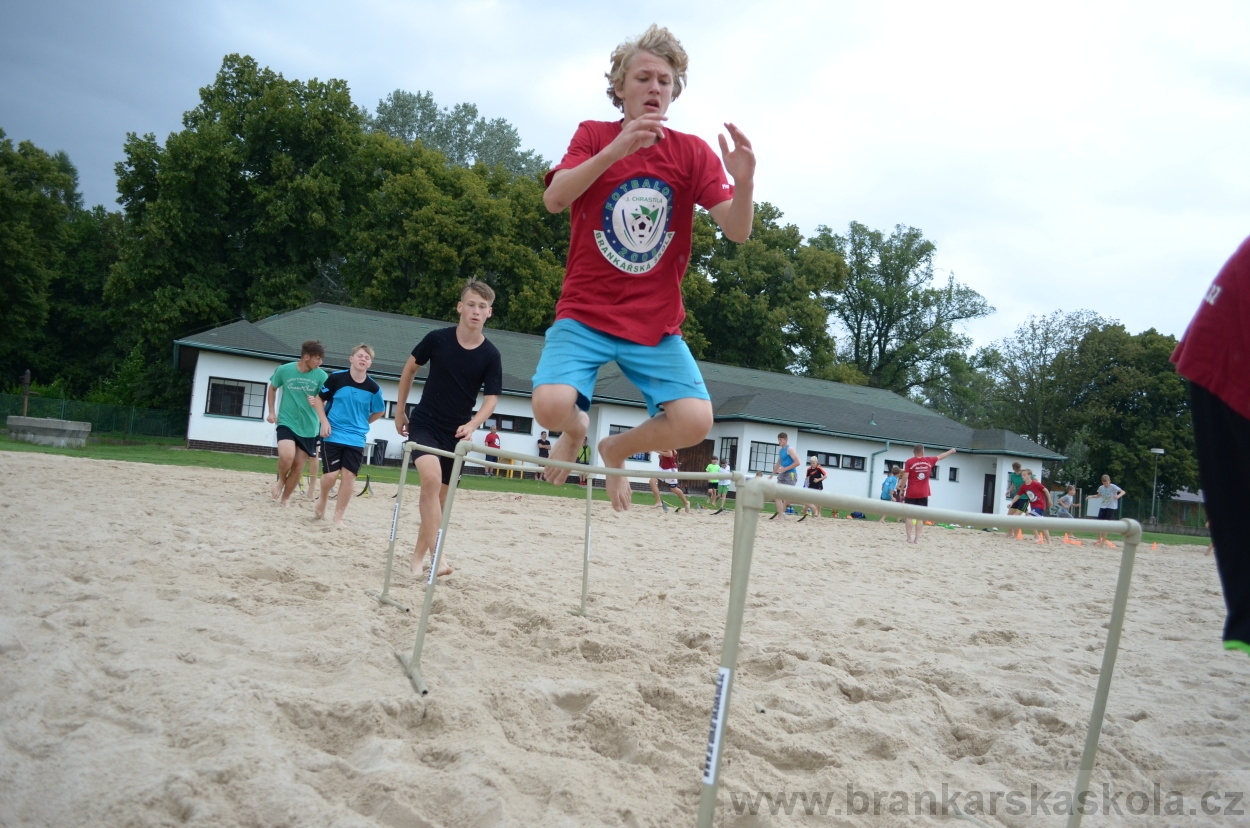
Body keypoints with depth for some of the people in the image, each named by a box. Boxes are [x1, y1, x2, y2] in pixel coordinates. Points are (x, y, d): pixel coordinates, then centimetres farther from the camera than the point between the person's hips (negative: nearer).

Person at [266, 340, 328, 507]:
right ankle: (281, 480, 8)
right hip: (286, 422, -2)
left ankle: (286, 498, 27)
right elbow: (272, 388, 12)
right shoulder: (284, 370, -6)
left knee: (298, 467, 6)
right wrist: (271, 411, 6)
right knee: (287, 456, -24)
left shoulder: (321, 376, -7)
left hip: (309, 427, 2)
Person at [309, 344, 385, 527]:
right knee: (331, 474, -7)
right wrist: (324, 421, -7)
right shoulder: (336, 377, -8)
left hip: (356, 439, 2)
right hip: (333, 435, -2)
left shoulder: (373, 388, -4)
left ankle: (338, 517, 8)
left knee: (348, 476, -4)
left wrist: (361, 424, 9)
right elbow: (319, 399, 3)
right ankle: (323, 499, 26)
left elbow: (379, 411, 13)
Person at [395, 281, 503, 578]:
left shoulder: (490, 355, -8)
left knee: (440, 495, 8)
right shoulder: (437, 338, -9)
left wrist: (472, 425, -26)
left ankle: (418, 556, 24)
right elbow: (409, 368, 7)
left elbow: (491, 398, -8)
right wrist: (400, 409, 10)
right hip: (424, 423, -2)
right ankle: (437, 554, -28)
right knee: (431, 477, -26)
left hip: (458, 431, 2)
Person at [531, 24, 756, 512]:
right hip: (585, 314, -1)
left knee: (694, 421, -18)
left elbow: (737, 231, -7)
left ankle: (616, 449, 16)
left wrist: (744, 180, -28)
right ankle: (577, 428, 16)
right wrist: (616, 149, -31)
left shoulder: (692, 151, 2)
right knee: (552, 405, -25)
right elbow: (554, 200, -17)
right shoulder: (594, 135, 1)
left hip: (656, 325, 1)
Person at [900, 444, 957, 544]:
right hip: (923, 494, 2)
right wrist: (951, 451, 38)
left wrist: (902, 489, -1)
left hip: (911, 494, -2)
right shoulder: (929, 461, 4)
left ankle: (909, 538, -3)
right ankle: (917, 538, 2)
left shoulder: (909, 462, -5)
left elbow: (905, 477, -11)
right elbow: (940, 457, 21)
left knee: (909, 515, 1)